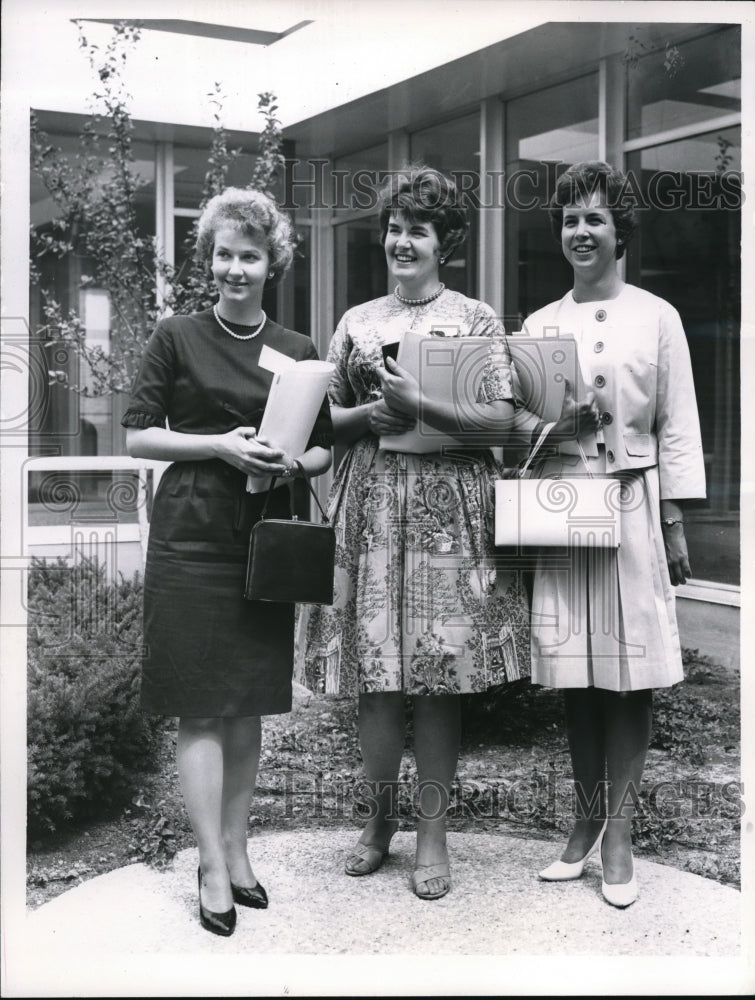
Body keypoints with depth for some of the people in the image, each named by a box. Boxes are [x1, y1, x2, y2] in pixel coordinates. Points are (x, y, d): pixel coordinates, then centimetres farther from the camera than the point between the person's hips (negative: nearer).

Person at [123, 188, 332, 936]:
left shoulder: (297, 350, 10)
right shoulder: (177, 338, 1)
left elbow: (325, 449, 13)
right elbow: (137, 436, -3)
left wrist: (291, 461, -8)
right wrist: (218, 444, -14)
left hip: (265, 534, 4)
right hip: (191, 534, -3)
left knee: (249, 704, 9)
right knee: (201, 705, -2)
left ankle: (235, 848, 22)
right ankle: (213, 868, 6)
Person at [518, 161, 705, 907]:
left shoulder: (656, 317, 3)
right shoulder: (538, 326, 10)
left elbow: (677, 428, 2)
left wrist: (676, 523, -3)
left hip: (633, 506, -2)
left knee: (630, 674, 0)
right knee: (574, 675, 7)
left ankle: (617, 833, 12)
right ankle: (586, 818, 22)